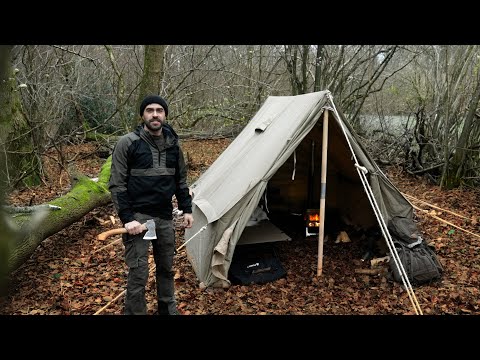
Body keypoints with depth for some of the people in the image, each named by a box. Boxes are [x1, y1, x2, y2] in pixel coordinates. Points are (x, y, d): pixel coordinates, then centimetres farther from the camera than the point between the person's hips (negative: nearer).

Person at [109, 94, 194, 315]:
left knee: (166, 268, 18)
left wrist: (186, 209, 9)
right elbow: (117, 185, -10)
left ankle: (168, 310, 38)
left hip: (165, 217, 5)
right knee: (138, 274, -4)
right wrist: (127, 218, -15)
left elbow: (181, 180, 15)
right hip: (138, 217, -5)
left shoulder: (173, 145, 5)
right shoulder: (127, 143, -10)